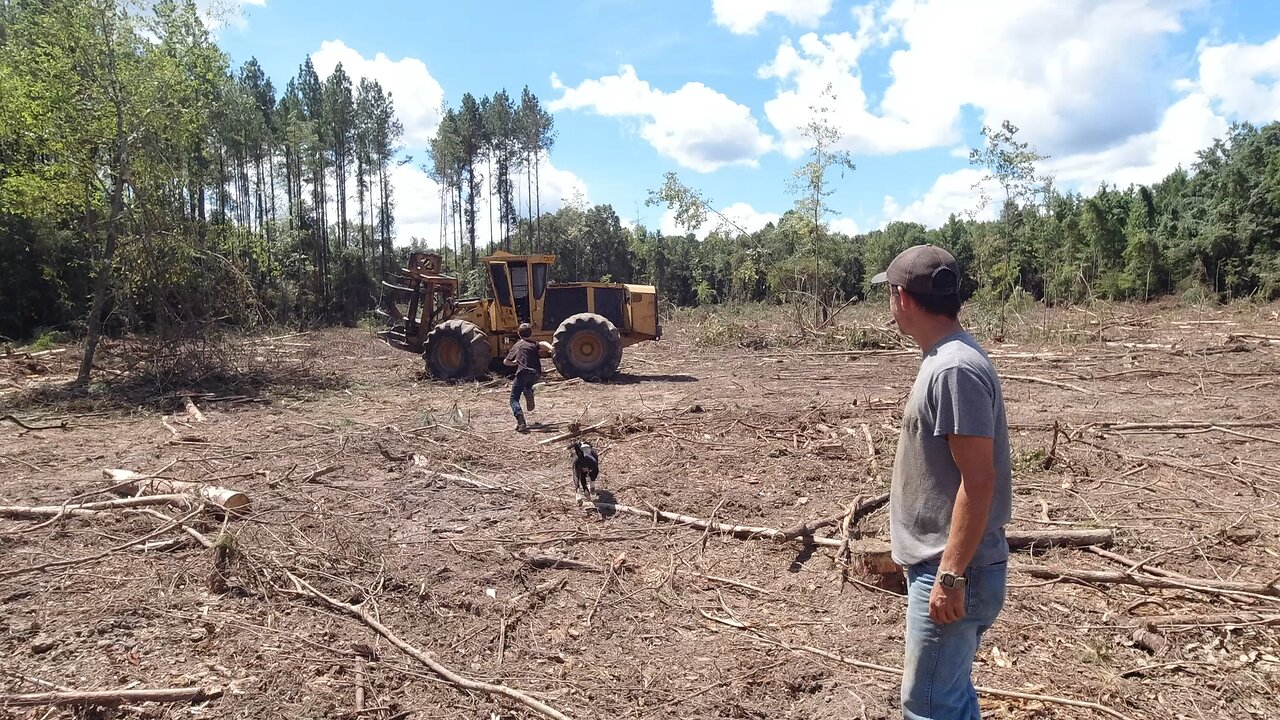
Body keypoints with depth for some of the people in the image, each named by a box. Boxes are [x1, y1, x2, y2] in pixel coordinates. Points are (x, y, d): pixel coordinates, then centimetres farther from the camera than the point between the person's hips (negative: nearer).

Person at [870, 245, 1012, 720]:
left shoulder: (955, 369, -22)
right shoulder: (945, 359, 9)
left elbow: (979, 481, -24)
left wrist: (950, 577, -23)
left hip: (950, 571, -10)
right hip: (936, 561, 10)